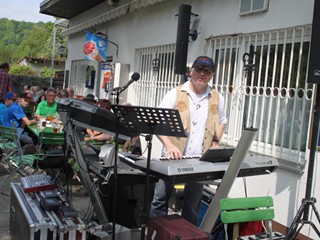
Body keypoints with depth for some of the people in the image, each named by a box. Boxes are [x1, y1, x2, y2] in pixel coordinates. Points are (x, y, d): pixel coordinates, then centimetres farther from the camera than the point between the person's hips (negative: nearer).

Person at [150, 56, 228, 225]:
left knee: (193, 203, 13)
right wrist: (169, 145, -25)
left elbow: (221, 122, 23)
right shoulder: (175, 94, -4)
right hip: (173, 157, -2)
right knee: (160, 199, 1)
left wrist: (215, 143, 6)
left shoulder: (217, 99, 8)